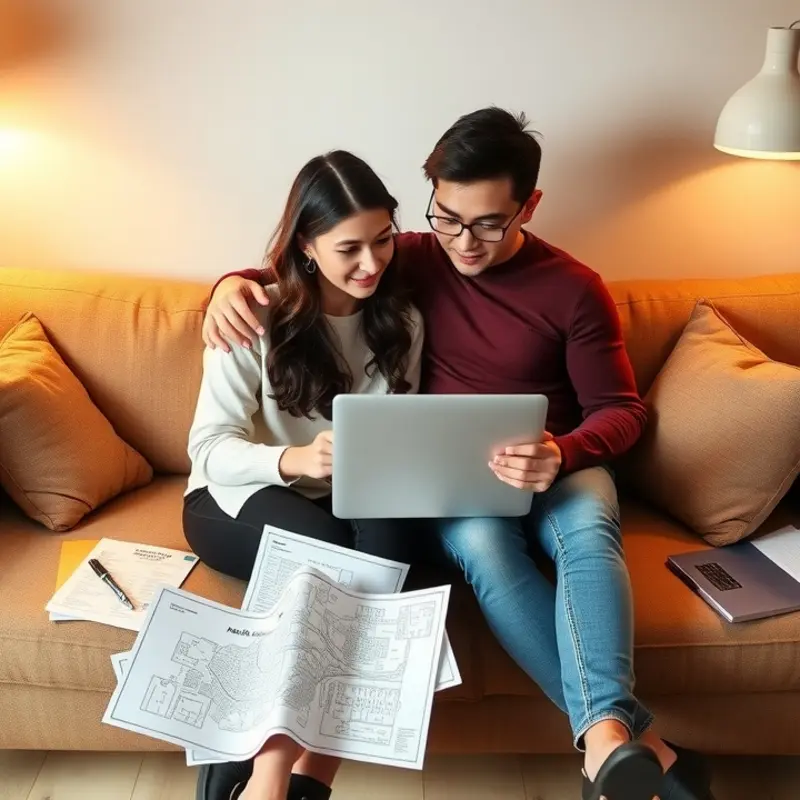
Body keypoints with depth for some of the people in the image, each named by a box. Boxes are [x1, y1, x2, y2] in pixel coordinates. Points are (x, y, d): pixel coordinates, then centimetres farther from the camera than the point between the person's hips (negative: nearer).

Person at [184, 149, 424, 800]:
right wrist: (293, 459, -36)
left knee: (388, 533, -32)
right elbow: (210, 447, -16)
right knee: (328, 552, -35)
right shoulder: (255, 319, -11)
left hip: (353, 503, 3)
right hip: (241, 498, -3)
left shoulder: (401, 319, 1)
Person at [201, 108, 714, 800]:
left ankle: (606, 740, -45)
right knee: (481, 541, -35)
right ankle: (639, 742, -36)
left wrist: (563, 453, -24)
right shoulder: (413, 260, 2)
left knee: (589, 530, -35)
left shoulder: (574, 287, -2)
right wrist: (236, 284, -14)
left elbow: (621, 408, -1)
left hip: (556, 467, 1)